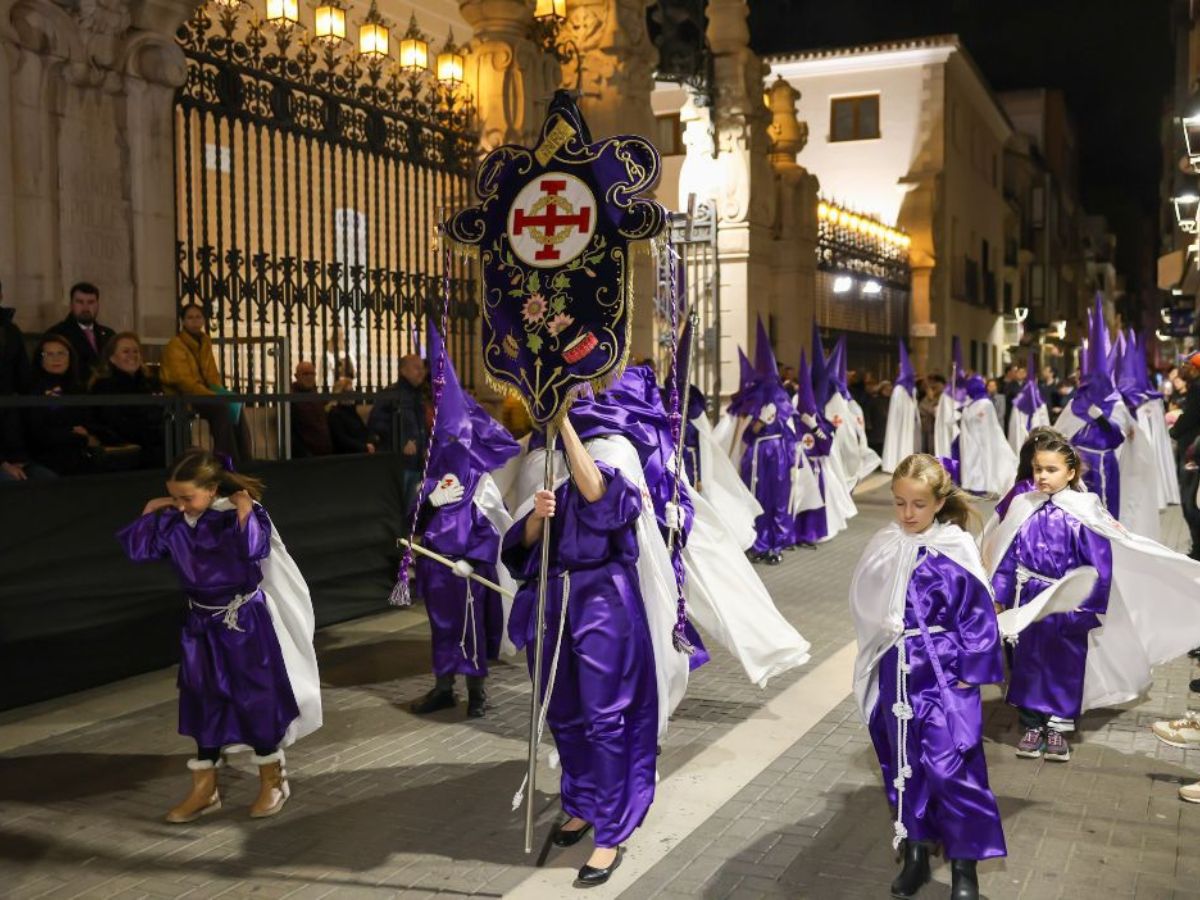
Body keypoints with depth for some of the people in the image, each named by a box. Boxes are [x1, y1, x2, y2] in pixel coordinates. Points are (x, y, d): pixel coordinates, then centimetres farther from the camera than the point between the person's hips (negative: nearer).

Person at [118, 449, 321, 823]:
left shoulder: (238, 515, -19)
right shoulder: (172, 522, -3)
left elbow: (256, 549, -35)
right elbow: (135, 549, 2)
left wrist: (245, 513, -33)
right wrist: (148, 514, -4)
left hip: (245, 622, -5)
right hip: (202, 624, 5)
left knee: (257, 698, 5)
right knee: (203, 703, 12)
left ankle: (272, 780, 24)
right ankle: (204, 789, 25)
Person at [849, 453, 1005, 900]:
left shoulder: (956, 548, -8)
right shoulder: (883, 548, 2)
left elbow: (978, 613, -6)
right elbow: (863, 605, 11)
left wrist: (971, 671, -8)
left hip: (946, 673, -4)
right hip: (897, 673, 4)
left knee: (949, 765, -8)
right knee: (901, 764, 12)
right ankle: (915, 852, 28)